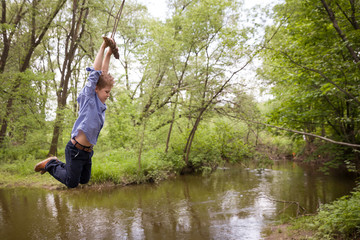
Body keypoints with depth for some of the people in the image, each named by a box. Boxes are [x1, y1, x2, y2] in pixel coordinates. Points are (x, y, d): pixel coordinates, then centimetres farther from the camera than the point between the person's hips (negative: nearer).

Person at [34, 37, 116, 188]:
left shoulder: (101, 104, 7)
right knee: (72, 183, 3)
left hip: (87, 152, 8)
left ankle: (56, 164, 33)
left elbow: (103, 74, 9)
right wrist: (103, 47, -13)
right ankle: (50, 165, 24)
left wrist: (109, 53, 10)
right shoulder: (88, 98, -11)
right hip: (75, 150, -8)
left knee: (84, 180, 19)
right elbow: (95, 73, -15)